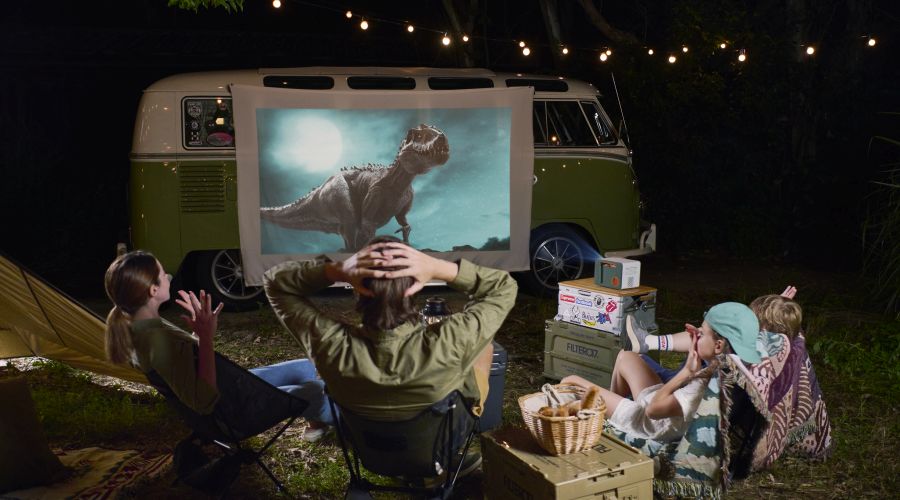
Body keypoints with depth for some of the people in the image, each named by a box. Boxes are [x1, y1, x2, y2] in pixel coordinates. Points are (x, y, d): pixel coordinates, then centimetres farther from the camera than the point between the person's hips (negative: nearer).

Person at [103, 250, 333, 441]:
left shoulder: (134, 328, -5)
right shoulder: (159, 340, -36)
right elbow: (204, 401, -37)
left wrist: (200, 328, -2)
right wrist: (206, 337, -37)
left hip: (229, 388, 9)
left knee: (305, 367, 15)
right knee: (314, 390, 0)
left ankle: (317, 421, 40)